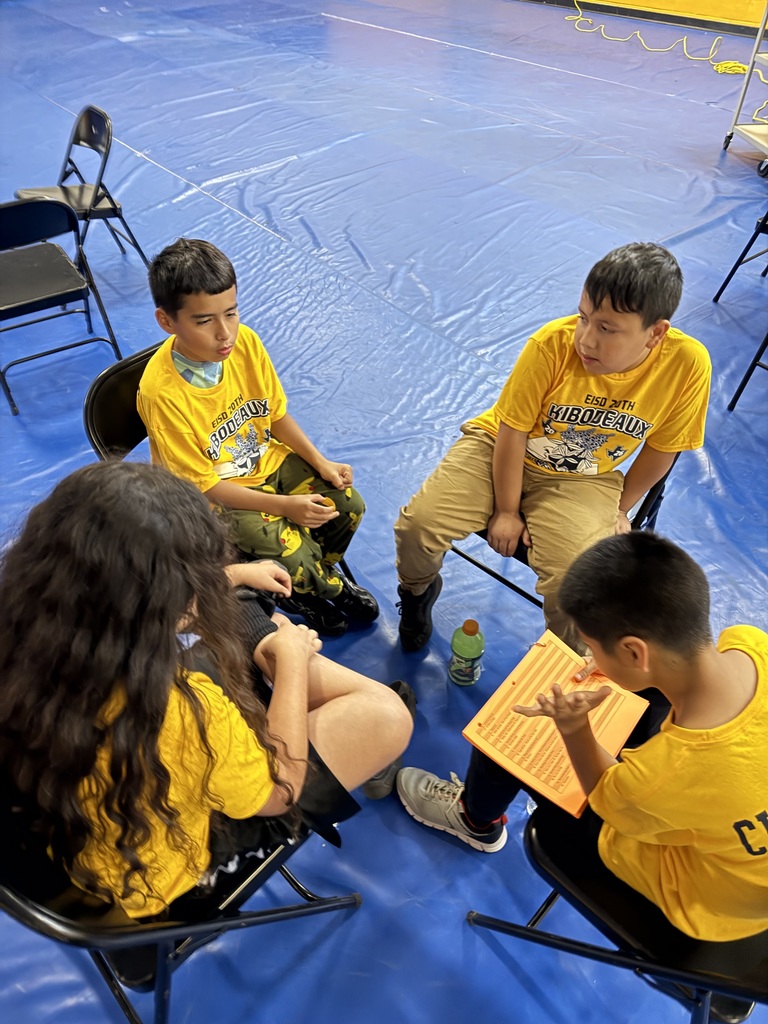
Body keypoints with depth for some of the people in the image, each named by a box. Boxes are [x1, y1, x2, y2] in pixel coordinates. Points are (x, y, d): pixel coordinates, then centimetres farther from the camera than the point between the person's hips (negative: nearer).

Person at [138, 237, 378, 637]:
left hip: (267, 459, 6)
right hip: (212, 495, -5)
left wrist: (320, 462, -7)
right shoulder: (161, 392, -30)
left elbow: (276, 413, 3)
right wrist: (284, 505, -26)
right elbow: (201, 484, -22)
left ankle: (315, 576, 24)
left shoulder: (245, 342, -14)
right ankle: (331, 587, 17)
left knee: (348, 505, -6)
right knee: (292, 555, -21)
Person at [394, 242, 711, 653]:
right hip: (500, 448, 0)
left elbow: (661, 447, -4)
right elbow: (512, 431, -15)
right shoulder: (553, 343, -26)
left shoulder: (688, 364, -21)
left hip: (583, 480, 1)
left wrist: (619, 508, 4)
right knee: (419, 522, -18)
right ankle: (417, 590, 20)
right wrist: (506, 511, -9)